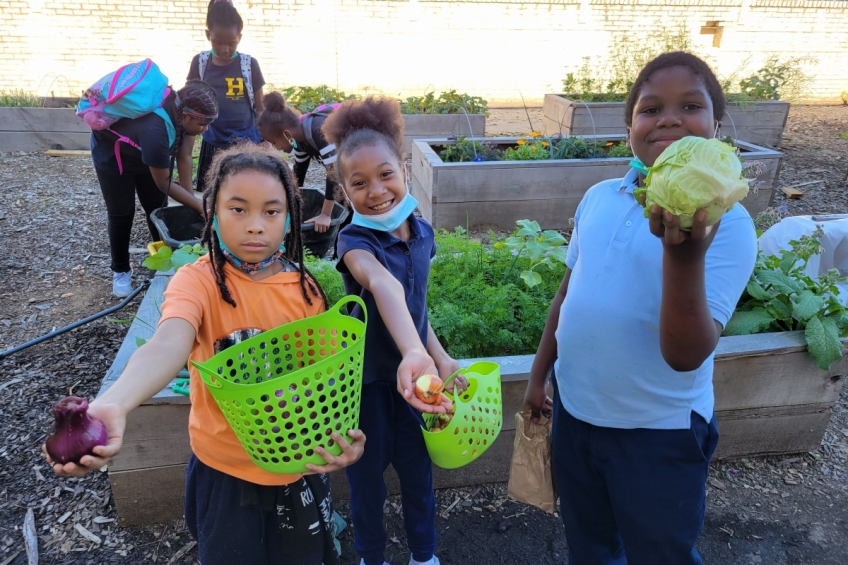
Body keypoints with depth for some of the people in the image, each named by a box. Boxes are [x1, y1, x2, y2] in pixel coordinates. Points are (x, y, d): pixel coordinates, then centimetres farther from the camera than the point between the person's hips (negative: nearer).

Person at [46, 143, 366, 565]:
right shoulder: (199, 281, -18)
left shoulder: (304, 288, -7)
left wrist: (344, 430, -21)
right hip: (224, 471, -2)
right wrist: (113, 406, -57)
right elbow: (168, 345, -37)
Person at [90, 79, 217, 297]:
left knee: (157, 207, 7)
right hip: (112, 153, -6)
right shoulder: (154, 131, -44)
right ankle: (120, 270, 16)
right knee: (121, 214, -1)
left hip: (144, 151, 6)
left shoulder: (181, 108, -24)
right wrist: (202, 208, -29)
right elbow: (164, 183, -31)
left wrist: (190, 195, -12)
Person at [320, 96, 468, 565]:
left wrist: (439, 356, 4)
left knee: (417, 468, 19)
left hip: (410, 369, 5)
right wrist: (414, 354, -66)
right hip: (366, 377, -4)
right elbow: (384, 286, -48)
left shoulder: (422, 232, -6)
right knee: (367, 474, 15)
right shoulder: (354, 241, -24)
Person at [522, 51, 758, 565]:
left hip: (660, 431, -4)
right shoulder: (599, 198, -3)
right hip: (573, 409, 5)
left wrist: (685, 253, -41)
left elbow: (686, 355, -26)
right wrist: (539, 374, 14)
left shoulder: (728, 223, -17)